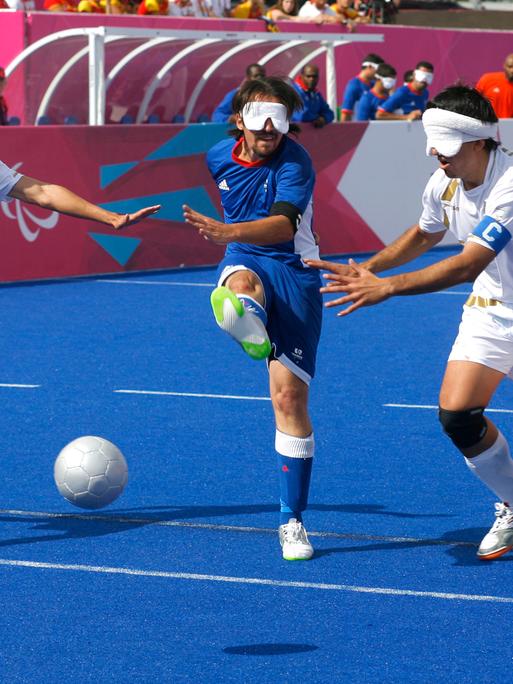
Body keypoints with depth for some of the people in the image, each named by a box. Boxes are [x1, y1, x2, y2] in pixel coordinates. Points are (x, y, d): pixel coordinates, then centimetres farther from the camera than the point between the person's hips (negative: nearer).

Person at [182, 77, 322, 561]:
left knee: (289, 395, -6)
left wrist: (229, 232, -49)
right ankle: (249, 327, -73)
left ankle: (292, 522, 4)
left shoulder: (294, 163, -16)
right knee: (243, 283, -37)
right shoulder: (220, 157, 1)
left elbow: (284, 225, -34)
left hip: (294, 272, -4)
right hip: (244, 263, 4)